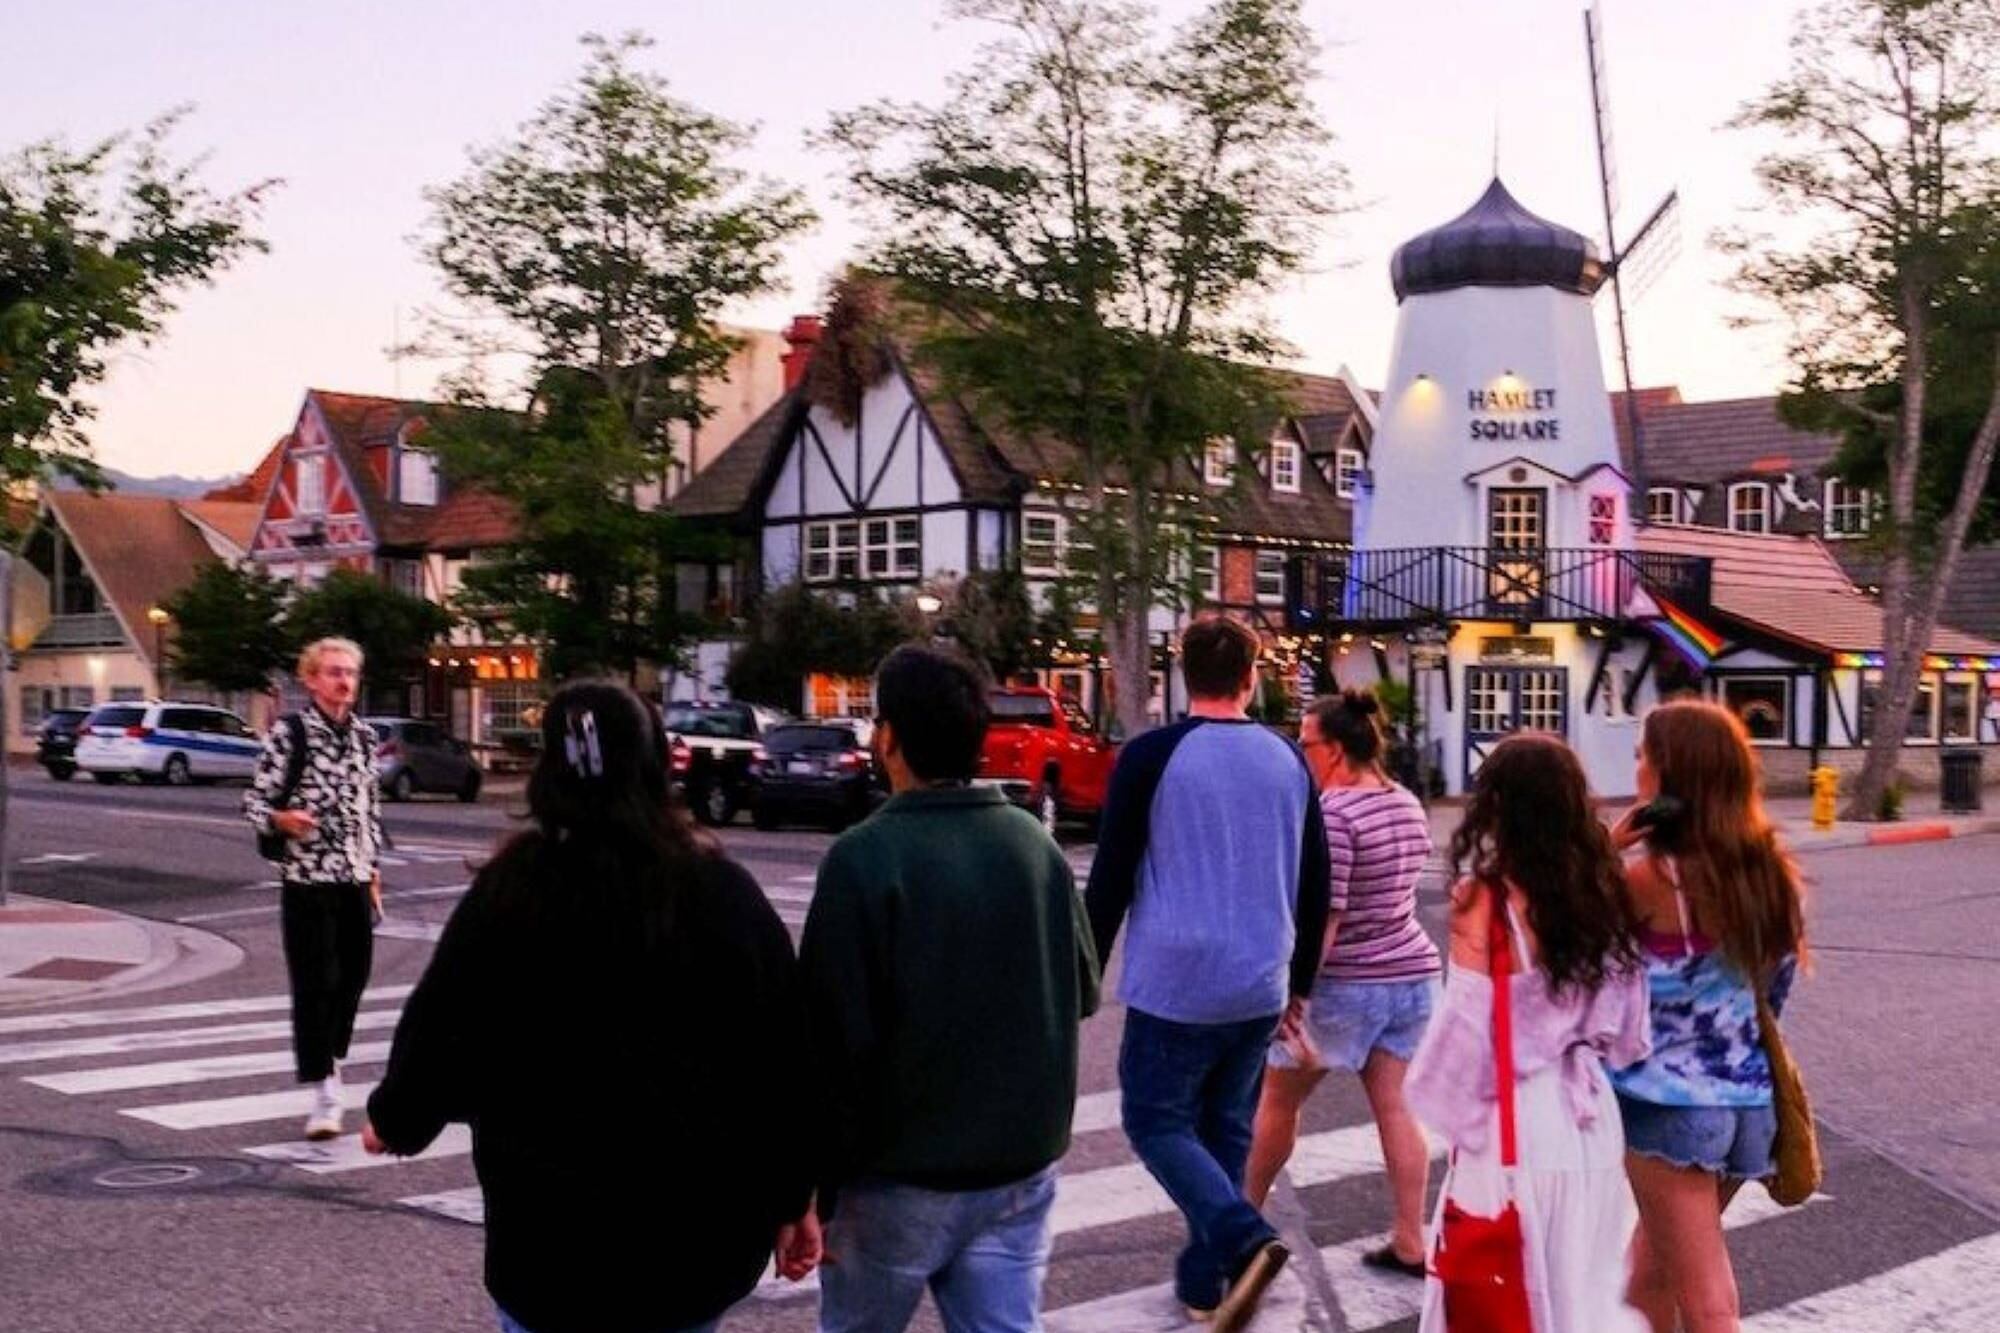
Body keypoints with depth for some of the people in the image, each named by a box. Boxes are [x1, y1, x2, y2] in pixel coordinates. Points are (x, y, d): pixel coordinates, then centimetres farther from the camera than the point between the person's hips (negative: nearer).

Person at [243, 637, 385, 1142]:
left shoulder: (364, 735, 9)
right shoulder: (288, 733, -7)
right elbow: (254, 801, -6)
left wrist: (375, 871, 16)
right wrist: (280, 820, -27)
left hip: (355, 876, 5)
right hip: (306, 877, -5)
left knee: (353, 976, 11)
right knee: (315, 982, -4)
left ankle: (331, 1060, 32)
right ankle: (323, 1092, 0)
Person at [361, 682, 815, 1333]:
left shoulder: (508, 893, -9)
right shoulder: (727, 894, -7)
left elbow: (439, 1033, -1)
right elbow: (784, 1060, -6)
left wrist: (393, 1121, 20)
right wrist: (789, 1203, 6)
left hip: (556, 1236, -1)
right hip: (702, 1236, 1)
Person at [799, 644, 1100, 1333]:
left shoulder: (864, 857, -16)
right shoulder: (1034, 843, 2)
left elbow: (835, 1041, -17)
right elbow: (1082, 991, 11)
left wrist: (812, 1191, -10)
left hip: (900, 1176, -4)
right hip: (1021, 1169, 5)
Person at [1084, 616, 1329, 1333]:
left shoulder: (1150, 755, -8)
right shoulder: (1289, 759, 6)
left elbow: (1111, 879, -7)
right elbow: (1314, 888, 12)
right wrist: (1300, 983, 22)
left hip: (1174, 983, -4)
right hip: (1259, 986, 5)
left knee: (1156, 1120, 6)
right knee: (1225, 1128, 15)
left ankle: (1244, 1237, -14)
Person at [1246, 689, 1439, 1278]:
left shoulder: (1332, 810, -18)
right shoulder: (1408, 804, 8)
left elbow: (1323, 915, -22)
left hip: (1345, 981, -7)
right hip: (1412, 971, 7)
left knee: (1277, 1101, 12)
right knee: (1397, 1108, 8)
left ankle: (1243, 1212, 27)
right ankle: (1410, 1243, 8)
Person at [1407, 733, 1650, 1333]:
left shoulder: (1485, 897, -16)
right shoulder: (1603, 891, 1)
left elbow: (1469, 1025, -14)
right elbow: (1626, 1028, 5)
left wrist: (1456, 1116, -1)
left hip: (1513, 1125, -6)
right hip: (1588, 1115, 6)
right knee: (1583, 1283, 18)